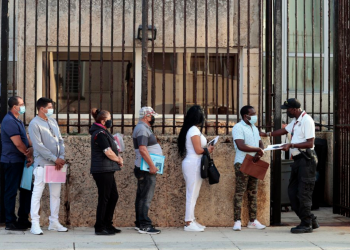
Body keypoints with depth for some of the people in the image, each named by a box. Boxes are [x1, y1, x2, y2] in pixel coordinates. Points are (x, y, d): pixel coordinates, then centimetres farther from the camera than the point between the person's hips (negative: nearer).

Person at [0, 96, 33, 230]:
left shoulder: (17, 121, 16)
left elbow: (26, 137, 12)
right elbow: (18, 144, -19)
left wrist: (31, 147, -7)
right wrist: (29, 155, -8)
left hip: (21, 161, 10)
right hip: (12, 161, -10)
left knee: (26, 189, 13)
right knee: (11, 191, -3)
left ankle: (23, 219, 21)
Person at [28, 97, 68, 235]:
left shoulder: (53, 121, 13)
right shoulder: (34, 124, -9)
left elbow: (60, 140, 12)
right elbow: (39, 146, -15)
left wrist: (61, 157, -4)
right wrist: (55, 159, -16)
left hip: (56, 163, 7)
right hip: (42, 164, -7)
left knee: (56, 194, 11)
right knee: (37, 194, -4)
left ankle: (54, 222, 19)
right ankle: (35, 224, -2)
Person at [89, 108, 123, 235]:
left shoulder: (103, 132, 16)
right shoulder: (100, 134, -16)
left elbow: (111, 150, 21)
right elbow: (108, 152, -21)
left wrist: (117, 157, 2)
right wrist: (119, 160, -4)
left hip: (107, 171, 10)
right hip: (102, 171, -10)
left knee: (113, 196, 14)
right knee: (104, 198, -4)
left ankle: (107, 225, 22)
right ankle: (99, 228, 3)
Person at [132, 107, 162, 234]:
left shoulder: (144, 128, 19)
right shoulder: (142, 129, -15)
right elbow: (142, 149, -24)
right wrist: (152, 166, -24)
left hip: (147, 168, 11)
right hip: (146, 169, -11)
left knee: (142, 196, 12)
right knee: (146, 197, -10)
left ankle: (139, 223, 17)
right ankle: (144, 225, -11)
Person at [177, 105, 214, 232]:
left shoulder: (188, 129, 14)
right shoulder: (194, 130, -14)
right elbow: (198, 150, -17)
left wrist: (206, 149, 11)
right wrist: (208, 150, 0)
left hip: (190, 163, 9)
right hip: (194, 164, -9)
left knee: (192, 194, 13)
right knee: (192, 194, -6)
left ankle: (191, 220, 18)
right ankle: (189, 223, -3)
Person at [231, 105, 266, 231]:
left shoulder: (254, 128, 18)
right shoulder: (238, 127, -9)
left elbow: (261, 144, 14)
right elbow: (241, 146, -21)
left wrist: (258, 153, -9)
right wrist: (258, 149, -13)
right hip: (242, 164, -8)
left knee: (253, 193, 9)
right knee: (240, 192, -8)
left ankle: (253, 221, 13)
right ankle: (237, 222, -8)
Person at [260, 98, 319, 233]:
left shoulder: (306, 120, -13)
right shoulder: (295, 121, 17)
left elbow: (310, 143, -19)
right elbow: (285, 130, 33)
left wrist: (291, 145, -19)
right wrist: (267, 134, 32)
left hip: (306, 160, -10)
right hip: (298, 160, 10)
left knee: (303, 193, -7)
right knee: (292, 192, 9)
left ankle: (306, 224, 1)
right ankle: (311, 220, 15)